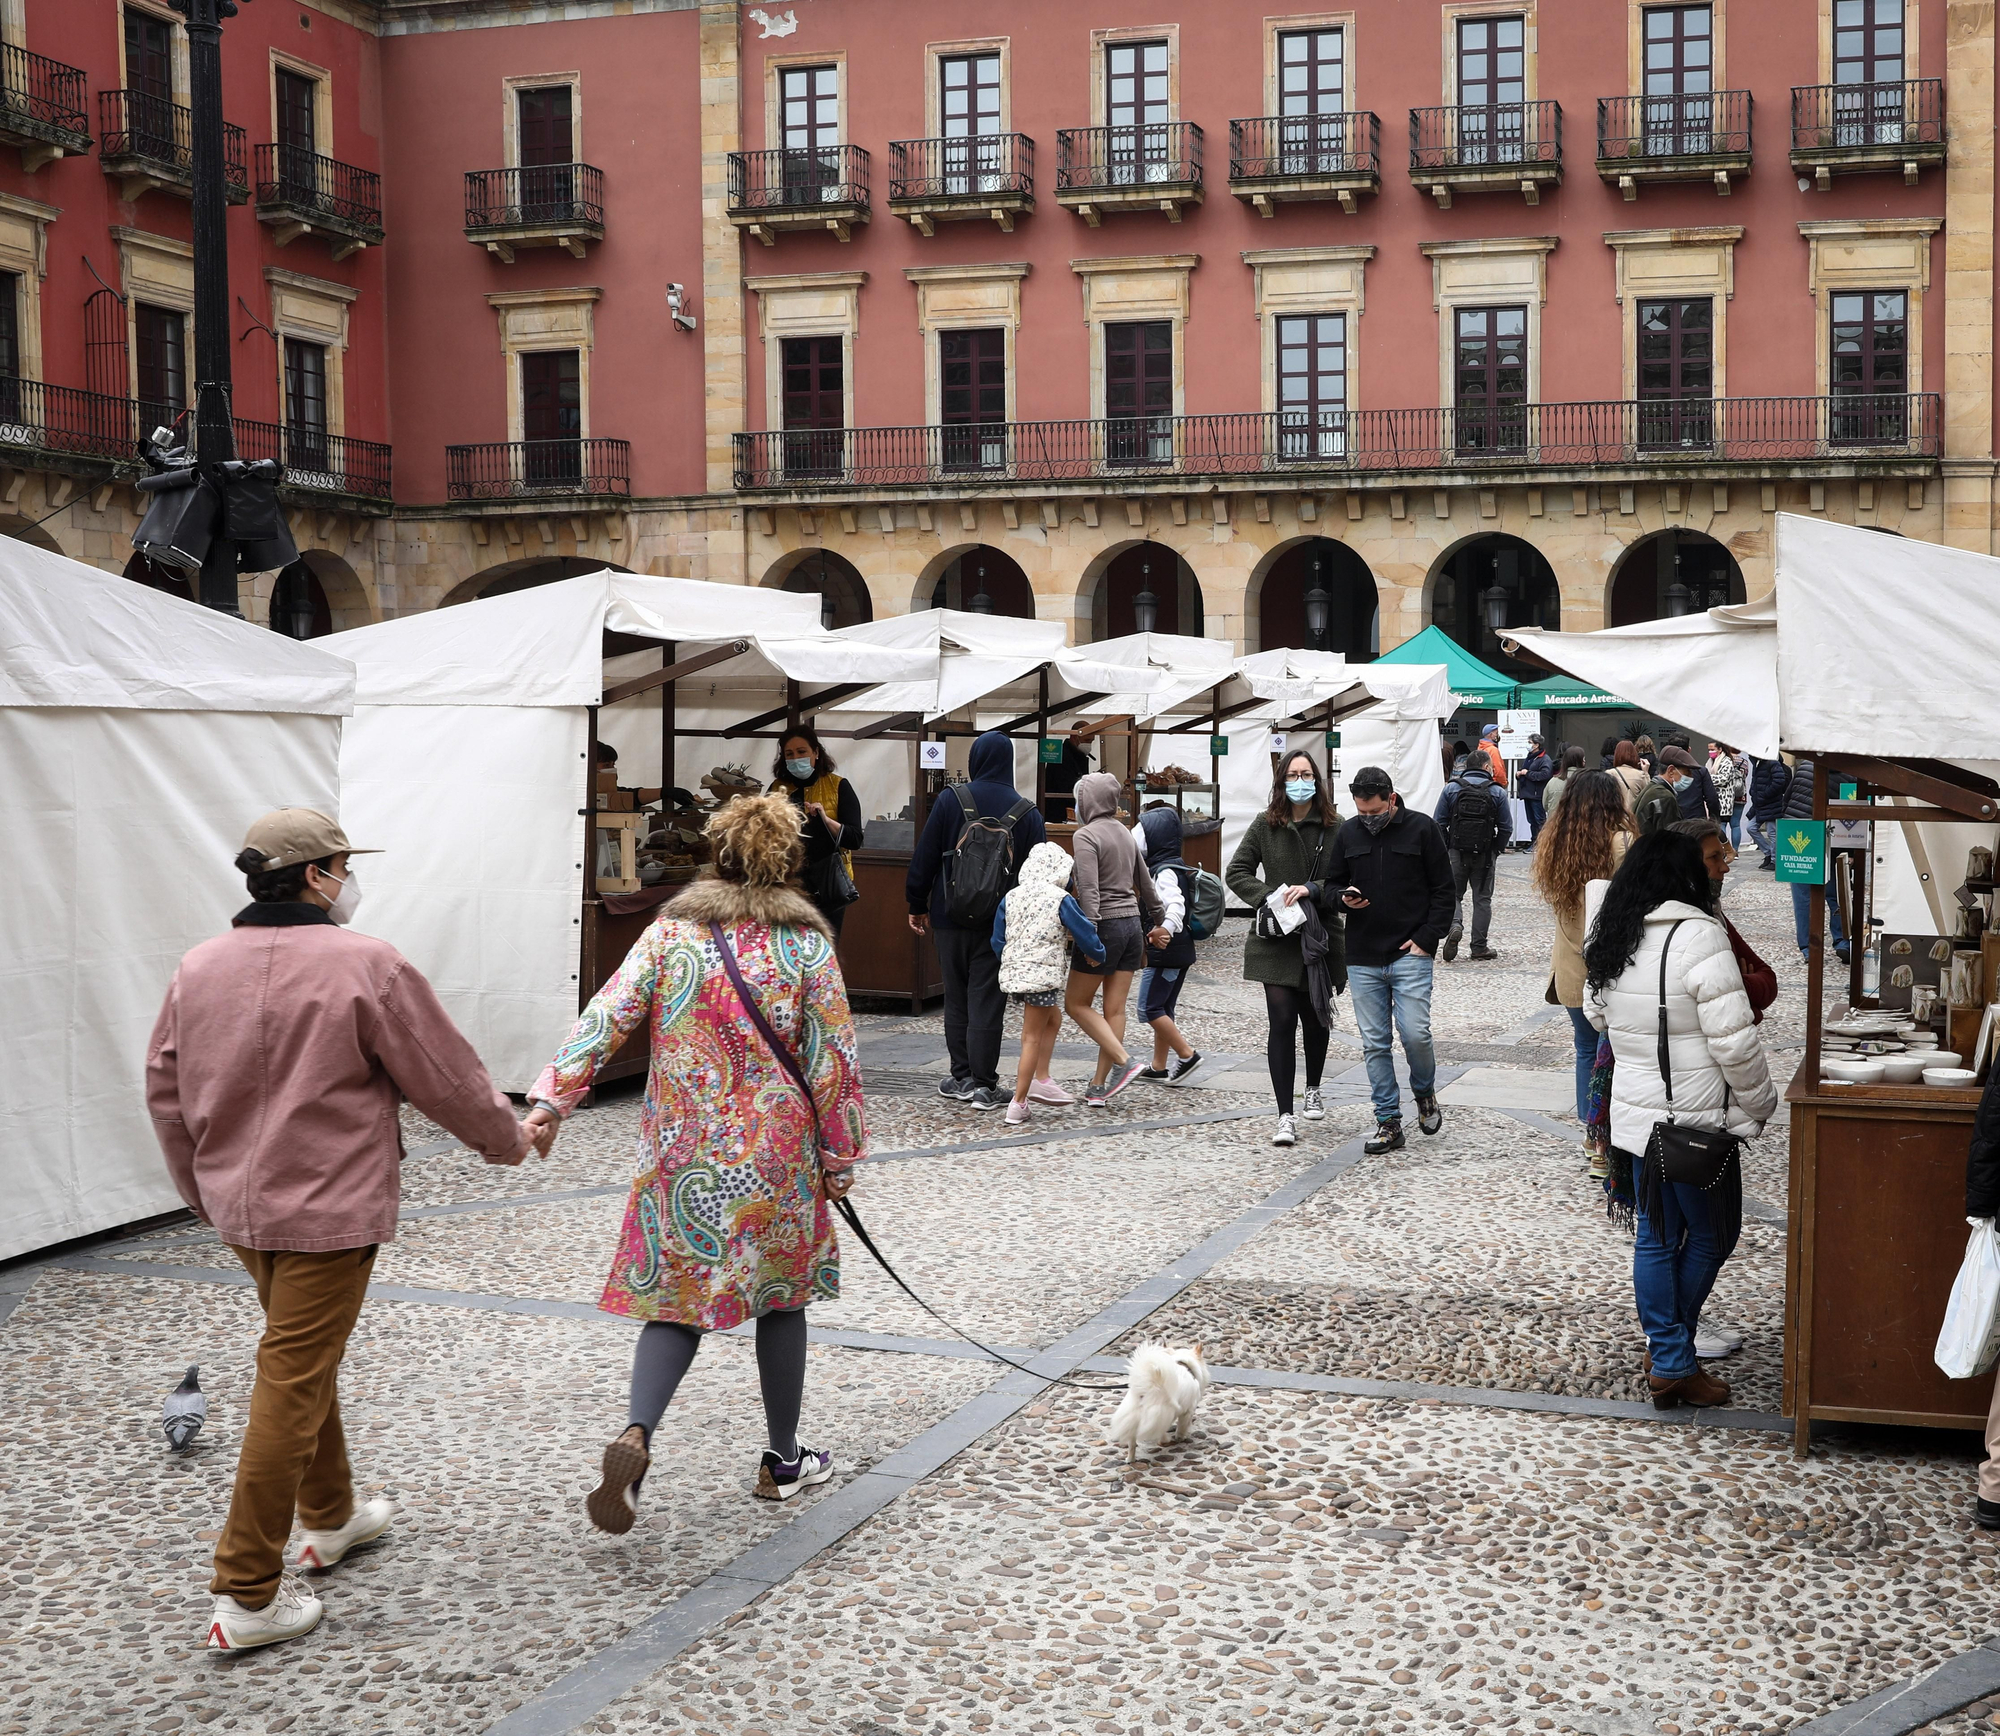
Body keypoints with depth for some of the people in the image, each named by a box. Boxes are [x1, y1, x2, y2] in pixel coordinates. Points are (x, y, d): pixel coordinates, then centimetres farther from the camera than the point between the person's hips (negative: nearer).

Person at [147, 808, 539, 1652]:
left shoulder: (199, 967, 3)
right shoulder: (365, 964, -16)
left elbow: (165, 1093, 12)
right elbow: (447, 1076, -8)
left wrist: (205, 1189, 25)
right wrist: (506, 1138, 10)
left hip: (239, 1205, 7)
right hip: (328, 1210, -7)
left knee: (307, 1359, 24)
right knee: (291, 1385, -3)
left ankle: (330, 1517, 41)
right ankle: (248, 1595, 0)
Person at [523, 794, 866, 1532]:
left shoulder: (669, 933, 0)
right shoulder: (806, 943, -5)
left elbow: (607, 1016, -8)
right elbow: (831, 1061, -5)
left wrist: (552, 1097, -9)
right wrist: (842, 1157, 4)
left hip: (682, 1156, 1)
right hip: (777, 1156, -1)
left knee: (675, 1300, 8)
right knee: (780, 1297, 15)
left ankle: (636, 1433, -16)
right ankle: (782, 1459, 25)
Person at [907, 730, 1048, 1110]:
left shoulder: (950, 800, -4)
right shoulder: (1027, 812, -1)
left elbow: (924, 858, -3)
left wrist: (917, 905, 7)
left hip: (951, 918, 0)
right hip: (1001, 921, 0)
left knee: (956, 998, 13)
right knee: (987, 1001, 2)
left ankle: (961, 1077, 17)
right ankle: (984, 1085, 1)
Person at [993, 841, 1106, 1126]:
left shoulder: (1010, 898, 9)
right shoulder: (1061, 900, -7)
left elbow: (997, 941, 13)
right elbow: (1086, 935, -2)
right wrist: (1100, 956, 18)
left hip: (1011, 972, 6)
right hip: (1042, 975, -6)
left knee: (1053, 1019, 25)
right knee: (1032, 1038, 0)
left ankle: (1041, 1079, 19)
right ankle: (1018, 1105, 0)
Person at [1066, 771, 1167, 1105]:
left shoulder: (1086, 835, -11)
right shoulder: (1125, 834, 13)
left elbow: (1089, 889, -21)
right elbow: (1145, 884, 22)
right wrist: (1159, 922, 33)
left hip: (1107, 925, -8)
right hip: (1133, 924, 8)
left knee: (1076, 1003, 4)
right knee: (1115, 1009, 6)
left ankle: (1124, 1062, -9)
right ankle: (1099, 1087, 8)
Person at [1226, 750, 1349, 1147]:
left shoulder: (1336, 828, -4)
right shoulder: (1265, 825, 1)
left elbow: (1348, 882, -6)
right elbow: (1237, 872, 4)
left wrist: (1312, 891, -20)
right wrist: (1268, 897, -10)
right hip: (1277, 939, 0)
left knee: (1315, 1019, 15)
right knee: (1281, 1021, -9)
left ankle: (1313, 1089, 43)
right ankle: (1285, 1116, -8)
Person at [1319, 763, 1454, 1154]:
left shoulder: (1422, 829, -2)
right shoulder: (1349, 833, 8)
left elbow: (1443, 890, 1)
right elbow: (1333, 882, 19)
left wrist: (1426, 938, -7)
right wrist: (1344, 898, -5)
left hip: (1410, 954, -4)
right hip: (1362, 958, 4)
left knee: (1415, 1033, -12)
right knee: (1374, 1042, 3)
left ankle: (1425, 1093, 19)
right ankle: (1388, 1123, 10)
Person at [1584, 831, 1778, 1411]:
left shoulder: (1610, 939, 4)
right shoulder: (1698, 937, -19)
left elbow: (1597, 1015, 18)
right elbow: (1733, 1040, -19)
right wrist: (1758, 1103, -7)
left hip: (1634, 1117, 7)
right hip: (1696, 1122, -7)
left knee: (1654, 1239, 13)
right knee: (1709, 1235, 10)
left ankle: (1668, 1361, 20)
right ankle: (1673, 1362, 16)